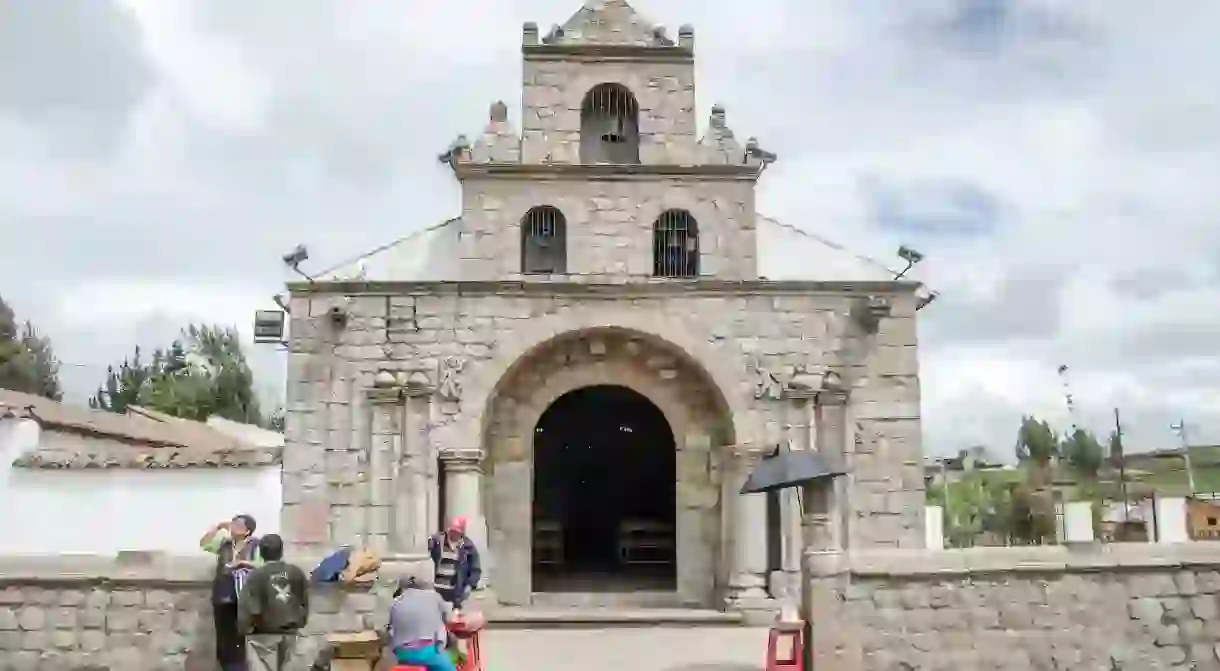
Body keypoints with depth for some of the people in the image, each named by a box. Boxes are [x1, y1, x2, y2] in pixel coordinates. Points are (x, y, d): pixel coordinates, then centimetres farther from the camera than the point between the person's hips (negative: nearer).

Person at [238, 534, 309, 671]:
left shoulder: (256, 575, -14)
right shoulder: (297, 573, -1)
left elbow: (247, 607, -15)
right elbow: (305, 603, 6)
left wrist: (244, 627, 1)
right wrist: (300, 623, 20)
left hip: (263, 635, -4)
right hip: (289, 633, 4)